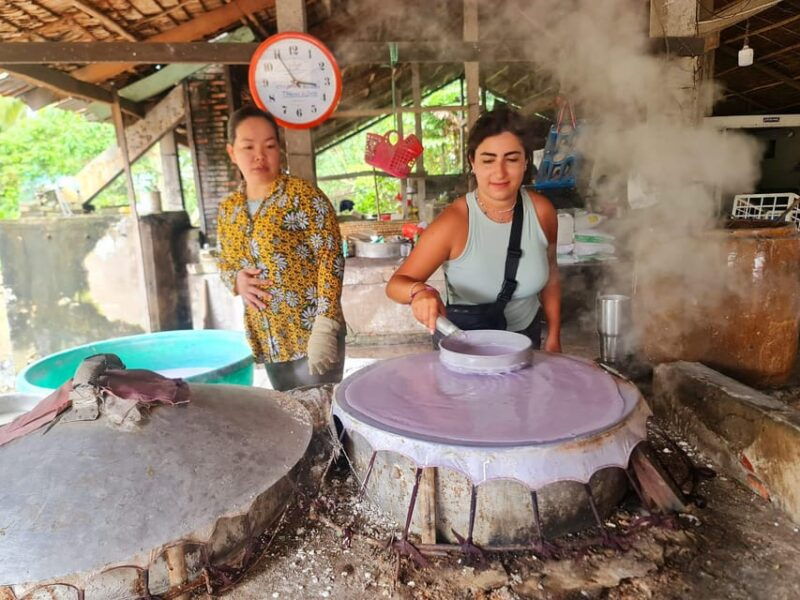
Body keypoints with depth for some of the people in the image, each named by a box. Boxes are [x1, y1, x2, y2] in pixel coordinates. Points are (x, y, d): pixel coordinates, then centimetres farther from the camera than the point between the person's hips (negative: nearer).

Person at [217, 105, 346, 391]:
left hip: (310, 335, -6)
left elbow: (330, 260, -14)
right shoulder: (227, 209, 7)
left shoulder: (302, 195, -11)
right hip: (267, 341, 6)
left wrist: (325, 327, -21)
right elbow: (225, 263, 19)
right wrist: (236, 280, -5)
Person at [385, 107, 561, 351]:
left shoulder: (541, 211, -14)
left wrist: (553, 338, 6)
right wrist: (419, 291, -43)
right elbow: (396, 283, -21)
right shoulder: (455, 221, -25)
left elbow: (550, 276, 3)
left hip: (527, 336, 4)